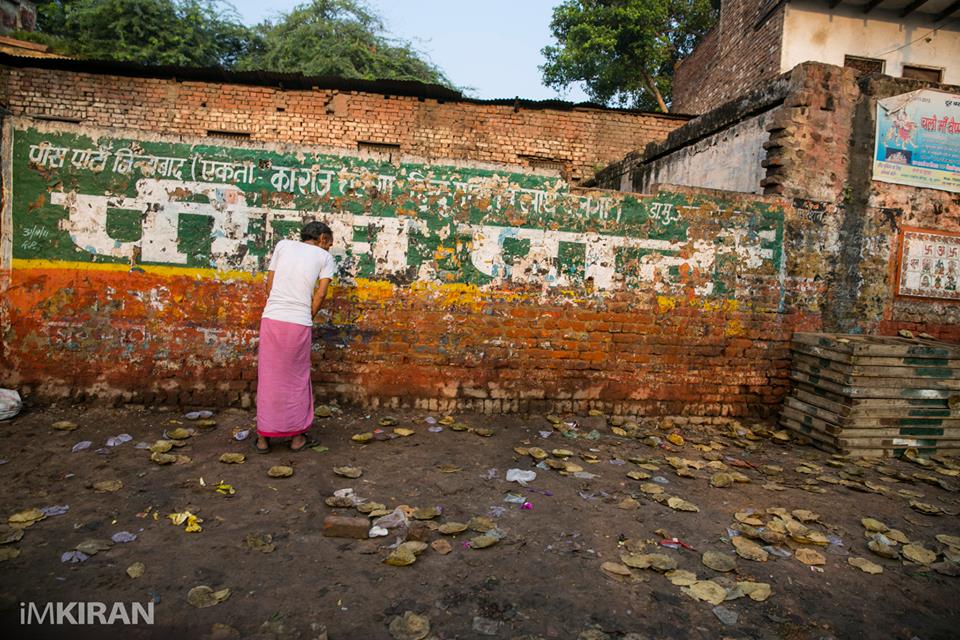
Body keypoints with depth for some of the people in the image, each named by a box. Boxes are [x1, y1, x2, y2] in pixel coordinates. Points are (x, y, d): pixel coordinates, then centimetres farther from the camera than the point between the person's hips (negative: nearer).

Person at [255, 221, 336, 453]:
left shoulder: (283, 245, 12)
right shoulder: (325, 257, 7)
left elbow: (269, 284, 12)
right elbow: (320, 294, -1)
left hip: (272, 319, 2)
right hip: (300, 323, -2)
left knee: (268, 378, 11)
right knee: (297, 379, 13)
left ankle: (263, 437, 19)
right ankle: (297, 436, 20)